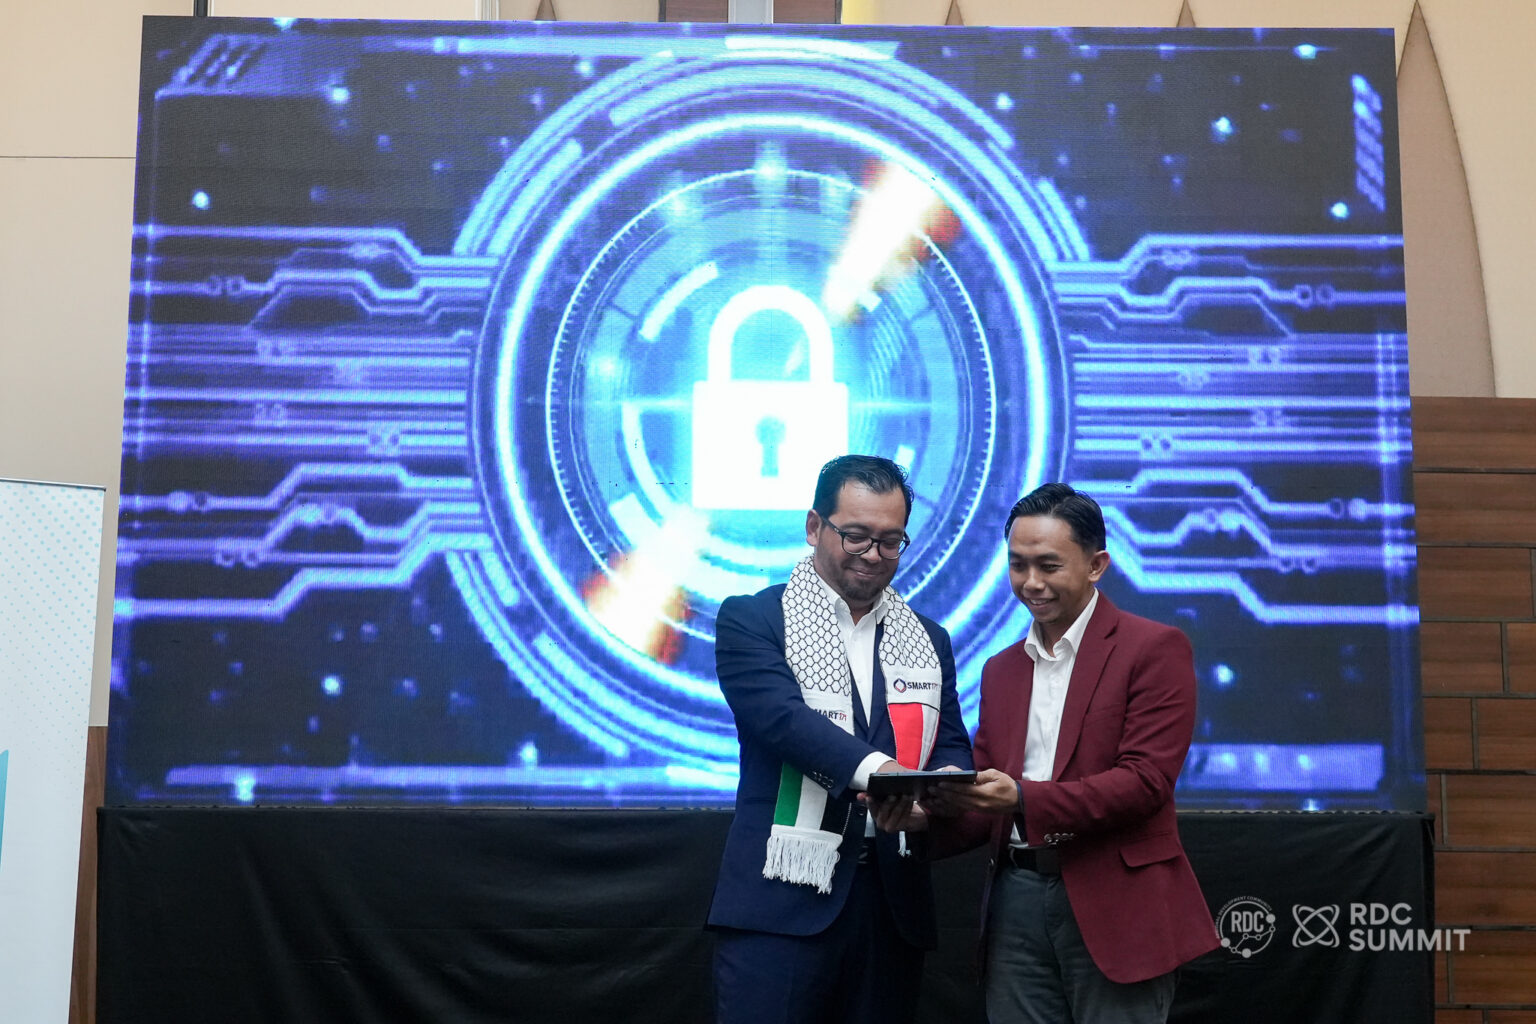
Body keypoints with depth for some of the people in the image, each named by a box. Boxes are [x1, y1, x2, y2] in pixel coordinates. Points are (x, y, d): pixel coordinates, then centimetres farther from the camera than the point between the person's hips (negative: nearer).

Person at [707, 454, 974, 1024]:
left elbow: (953, 744, 11)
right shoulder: (751, 619, 0)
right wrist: (873, 768, -32)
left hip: (893, 901, 5)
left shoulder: (929, 640, 16)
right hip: (781, 899, -4)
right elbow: (781, 716, -16)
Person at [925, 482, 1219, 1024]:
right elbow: (987, 800, 15)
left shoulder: (1155, 648, -3)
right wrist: (936, 809, -8)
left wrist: (1023, 798, -23)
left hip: (1114, 903, -5)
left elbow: (1146, 780, -13)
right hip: (1017, 899, 5)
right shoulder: (1001, 669, 16)